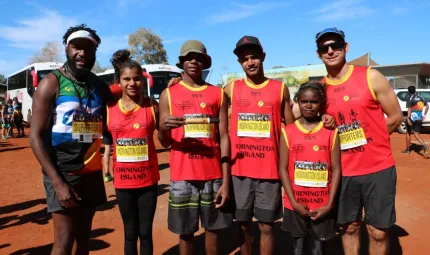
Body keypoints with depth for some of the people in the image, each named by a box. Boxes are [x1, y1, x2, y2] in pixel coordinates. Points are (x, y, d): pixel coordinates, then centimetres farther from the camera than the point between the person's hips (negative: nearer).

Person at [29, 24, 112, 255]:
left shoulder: (100, 87, 8)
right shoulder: (52, 83, -7)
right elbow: (36, 136, -12)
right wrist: (58, 182, -18)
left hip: (92, 172, 5)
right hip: (63, 173, -5)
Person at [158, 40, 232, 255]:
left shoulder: (218, 94, 5)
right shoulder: (169, 94, 2)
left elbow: (224, 137, 2)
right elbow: (164, 143, 2)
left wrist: (226, 181, -3)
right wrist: (164, 129, -23)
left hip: (213, 175, 1)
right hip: (182, 176, -1)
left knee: (213, 228, 11)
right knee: (186, 231, 9)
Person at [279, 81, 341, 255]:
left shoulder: (331, 132, -1)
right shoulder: (288, 132, -1)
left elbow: (336, 169, -2)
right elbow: (283, 169, -3)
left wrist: (330, 203, -8)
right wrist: (293, 201, -9)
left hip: (322, 206, 0)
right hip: (296, 204, 0)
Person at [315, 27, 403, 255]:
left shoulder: (371, 77, -5)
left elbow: (396, 116, -1)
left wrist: (367, 140, 2)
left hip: (378, 168, -2)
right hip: (344, 172, 2)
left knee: (378, 231, 9)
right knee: (349, 227, 15)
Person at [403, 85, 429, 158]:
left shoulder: (410, 99, -8)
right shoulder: (420, 98, 12)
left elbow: (409, 109, -19)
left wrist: (408, 118, -24)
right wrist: (424, 115, 20)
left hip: (412, 118, -5)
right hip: (419, 119, 5)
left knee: (408, 132, 13)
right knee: (416, 133, 5)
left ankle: (408, 149, 21)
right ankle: (424, 146, -21)